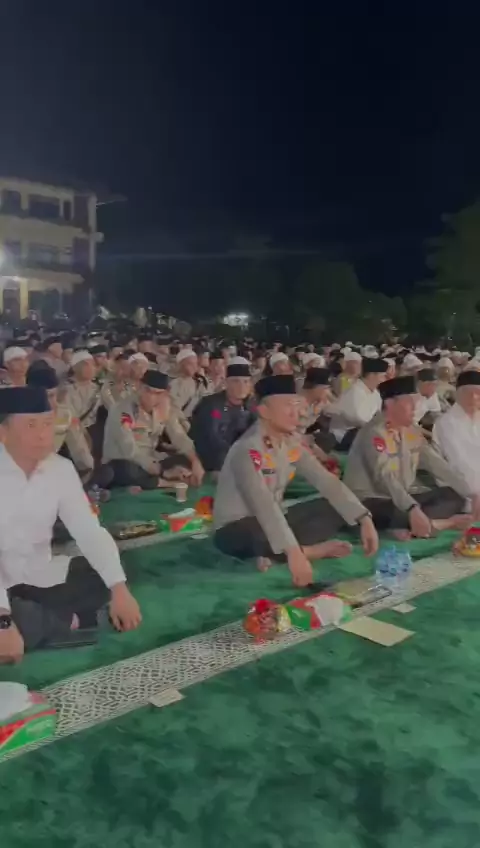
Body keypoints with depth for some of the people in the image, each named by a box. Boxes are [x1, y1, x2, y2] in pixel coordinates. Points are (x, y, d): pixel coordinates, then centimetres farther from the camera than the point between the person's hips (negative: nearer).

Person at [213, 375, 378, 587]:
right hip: (236, 530, -8)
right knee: (261, 535, -41)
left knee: (334, 509, -6)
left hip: (272, 523, 8)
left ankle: (275, 554, -17)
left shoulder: (291, 442, -2)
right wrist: (293, 552, -47)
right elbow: (264, 505, -38)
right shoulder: (248, 449, -26)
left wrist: (364, 519, -15)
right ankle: (312, 550, -12)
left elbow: (326, 481, -5)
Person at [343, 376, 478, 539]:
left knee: (453, 496, 0)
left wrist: (471, 494, -1)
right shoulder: (374, 433, -19)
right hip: (372, 502, -9)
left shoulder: (411, 430, 6)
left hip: (404, 497, 9)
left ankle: (409, 527, -20)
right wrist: (413, 509, -44)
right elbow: (385, 477, -32)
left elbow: (436, 463, 5)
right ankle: (445, 523, -15)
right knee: (396, 514, -39)